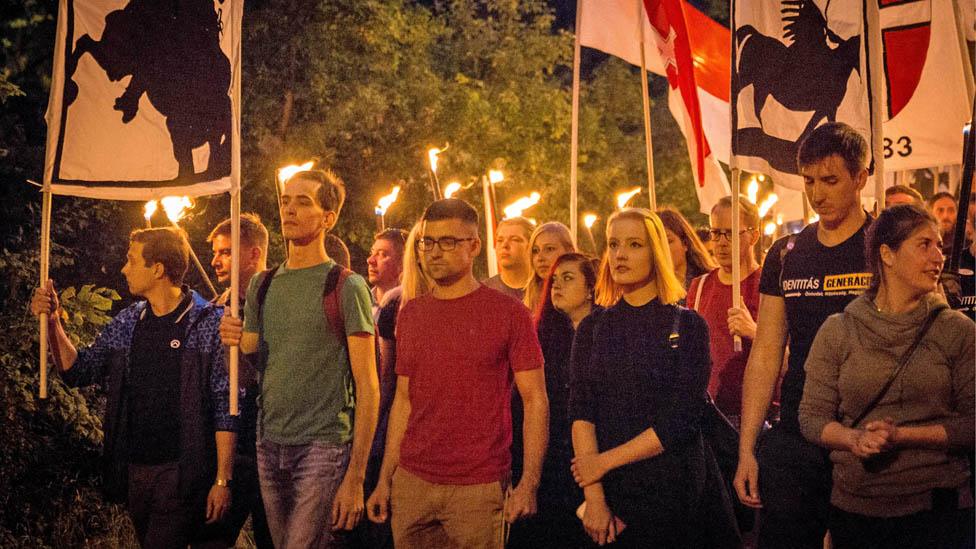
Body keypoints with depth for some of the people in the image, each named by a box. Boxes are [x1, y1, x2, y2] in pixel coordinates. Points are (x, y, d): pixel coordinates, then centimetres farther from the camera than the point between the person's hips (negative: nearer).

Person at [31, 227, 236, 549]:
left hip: (181, 474, -6)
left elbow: (225, 407, -10)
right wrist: (53, 322, 2)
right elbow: (78, 372, 16)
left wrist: (223, 479, -13)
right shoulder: (127, 323, 9)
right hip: (133, 471, 6)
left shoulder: (209, 323, -9)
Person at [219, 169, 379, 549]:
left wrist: (355, 476, -15)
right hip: (269, 445, 6)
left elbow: (367, 387, -9)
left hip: (323, 446, -5)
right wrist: (232, 343, -8)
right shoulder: (263, 285, 11)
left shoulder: (347, 287, -6)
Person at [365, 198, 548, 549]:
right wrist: (385, 479, 8)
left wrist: (529, 484, -13)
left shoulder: (508, 313, -5)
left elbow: (535, 401, -5)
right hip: (411, 484, 4)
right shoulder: (410, 315, 9)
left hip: (479, 490, -4)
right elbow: (403, 401, 13)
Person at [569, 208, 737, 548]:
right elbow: (581, 413, -4)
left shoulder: (687, 325, -2)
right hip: (610, 492, 2)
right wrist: (593, 496, -16)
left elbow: (681, 421, -11)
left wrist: (605, 462, -12)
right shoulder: (592, 328, 5)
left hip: (675, 487, -2)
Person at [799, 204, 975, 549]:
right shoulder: (837, 331, 2)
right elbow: (812, 417, 2)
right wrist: (855, 439, -18)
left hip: (938, 508, -1)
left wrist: (901, 436, -15)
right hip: (854, 507, 1)